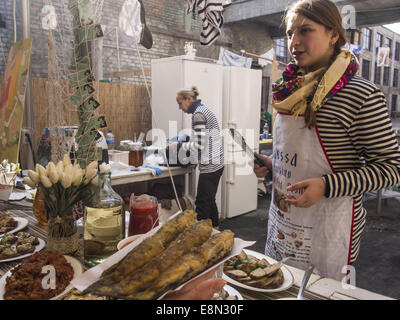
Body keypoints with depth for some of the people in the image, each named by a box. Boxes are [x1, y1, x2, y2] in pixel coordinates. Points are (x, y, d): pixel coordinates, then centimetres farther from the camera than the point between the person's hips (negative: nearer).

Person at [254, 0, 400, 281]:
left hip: (326, 231, -7)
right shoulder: (292, 91, 5)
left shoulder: (362, 95, -17)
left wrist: (326, 186, -26)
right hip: (282, 221, 7)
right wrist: (272, 163, 1)